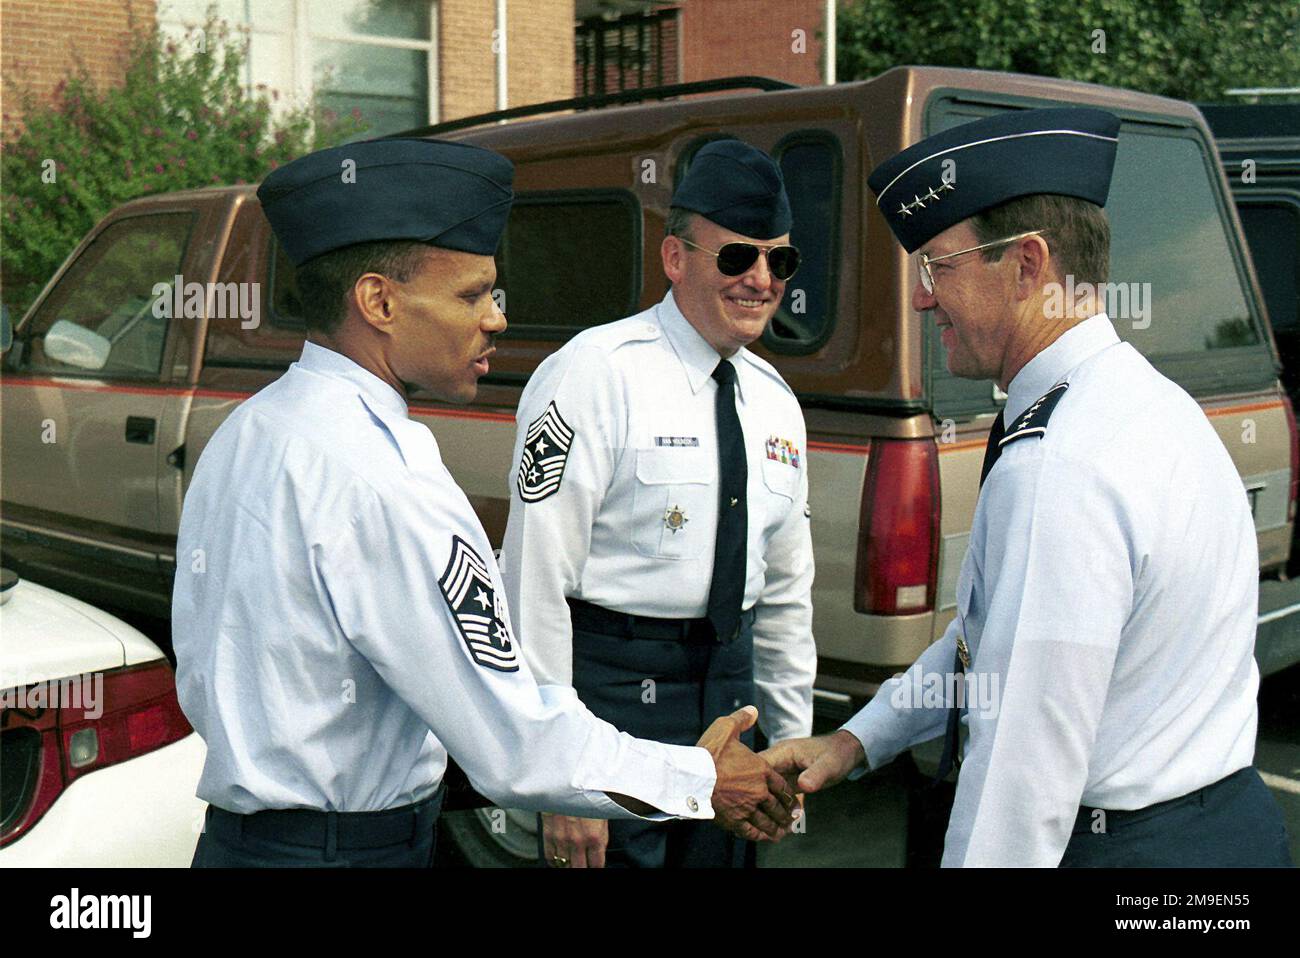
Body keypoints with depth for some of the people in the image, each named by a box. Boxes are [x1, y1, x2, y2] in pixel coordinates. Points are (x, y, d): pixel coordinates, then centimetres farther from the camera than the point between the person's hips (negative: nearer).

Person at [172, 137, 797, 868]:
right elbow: (517, 749, -23)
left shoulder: (242, 433, 4)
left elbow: (200, 683, 13)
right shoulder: (383, 483, -25)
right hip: (353, 844, -9)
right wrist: (701, 783, -11)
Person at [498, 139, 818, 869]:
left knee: (725, 852, 16)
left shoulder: (775, 401, 10)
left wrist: (793, 748, 17)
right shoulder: (597, 374, -13)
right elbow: (535, 580, -17)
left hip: (731, 689, 7)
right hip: (613, 689, -7)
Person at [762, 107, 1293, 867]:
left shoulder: (1058, 468, -26)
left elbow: (1028, 769, -27)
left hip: (1124, 847, -9)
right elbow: (994, 631, 14)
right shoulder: (1155, 404, 7)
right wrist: (860, 739, 14)